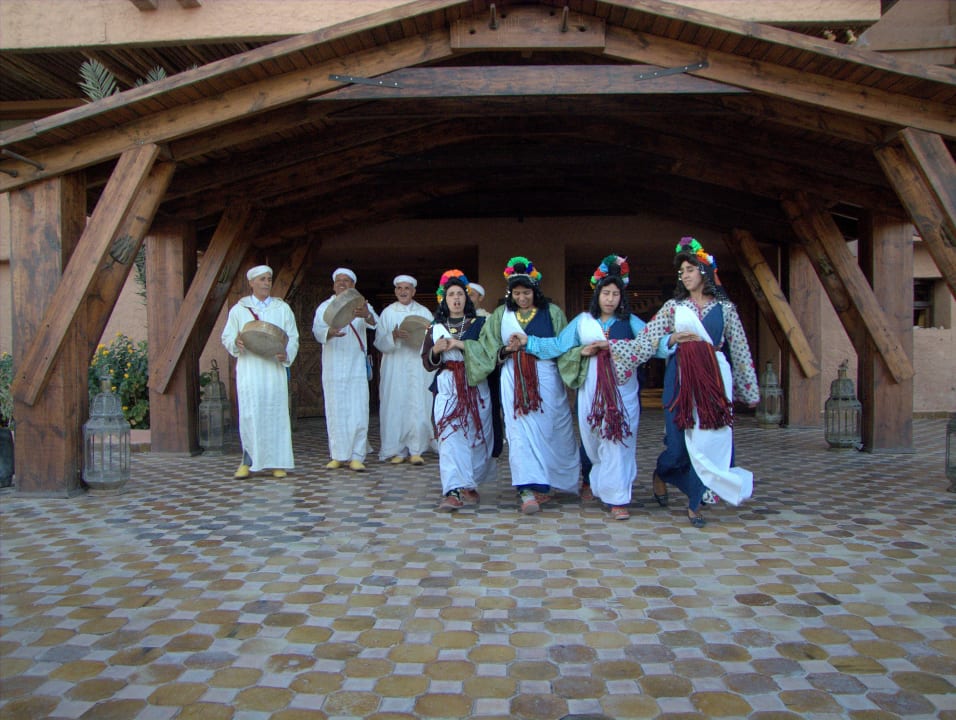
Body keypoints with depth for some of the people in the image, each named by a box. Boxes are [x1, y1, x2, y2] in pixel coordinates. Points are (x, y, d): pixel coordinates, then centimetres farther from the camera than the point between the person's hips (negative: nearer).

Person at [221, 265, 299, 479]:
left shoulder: (283, 309, 11)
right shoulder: (239, 309, 10)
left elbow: (293, 337, 8)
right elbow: (226, 337, 9)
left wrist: (287, 354, -12)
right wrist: (236, 343, -14)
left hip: (274, 369, 1)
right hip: (249, 370, -1)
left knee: (276, 414, -1)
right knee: (250, 415, -4)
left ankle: (277, 462, 4)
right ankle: (248, 461, 5)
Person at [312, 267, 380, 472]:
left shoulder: (361, 306, 9)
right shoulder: (325, 307, 12)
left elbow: (374, 323, -12)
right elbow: (317, 330, -4)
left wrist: (366, 316, -37)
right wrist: (331, 331, -28)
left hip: (356, 366, -1)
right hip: (333, 368, 1)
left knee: (358, 412, -6)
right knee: (336, 412, 2)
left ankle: (356, 456, -2)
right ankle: (338, 455, 10)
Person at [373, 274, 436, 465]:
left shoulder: (424, 312, 11)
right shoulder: (387, 313, 9)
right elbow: (379, 342, 1)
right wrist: (393, 336, -17)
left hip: (418, 367, 0)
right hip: (394, 368, 0)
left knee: (418, 406, -6)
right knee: (395, 406, -3)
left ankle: (416, 450, 0)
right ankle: (397, 450, 4)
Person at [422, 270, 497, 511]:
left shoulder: (479, 324, 9)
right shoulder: (435, 328, 15)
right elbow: (428, 363, 13)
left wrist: (463, 345, -15)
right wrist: (436, 350, -7)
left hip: (476, 388, 0)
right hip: (447, 388, 1)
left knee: (475, 436, 0)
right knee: (450, 437, -12)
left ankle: (469, 485, 16)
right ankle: (453, 491, -17)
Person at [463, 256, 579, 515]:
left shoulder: (552, 312, 4)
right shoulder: (501, 315, 10)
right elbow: (487, 348, 7)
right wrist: (506, 350, -11)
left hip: (546, 378, -1)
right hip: (515, 380, 1)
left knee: (551, 430, 3)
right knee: (521, 431, -5)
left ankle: (544, 482, 23)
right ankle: (529, 489, -5)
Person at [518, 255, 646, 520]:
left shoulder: (630, 321, 7)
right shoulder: (583, 321, 11)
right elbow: (557, 345, 8)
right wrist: (529, 341, 4)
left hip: (622, 387, -1)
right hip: (591, 387, 2)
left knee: (618, 438, -5)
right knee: (592, 436, 7)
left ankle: (617, 497, -2)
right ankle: (594, 482, 30)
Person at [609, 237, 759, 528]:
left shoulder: (725, 308, 8)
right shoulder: (673, 307, 7)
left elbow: (739, 350, 11)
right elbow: (646, 340, 2)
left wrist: (748, 389, 11)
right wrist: (606, 344, -6)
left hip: (714, 378, 1)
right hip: (681, 377, 0)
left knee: (707, 438, -3)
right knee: (678, 440, -3)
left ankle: (694, 504, 11)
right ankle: (660, 475, 32)